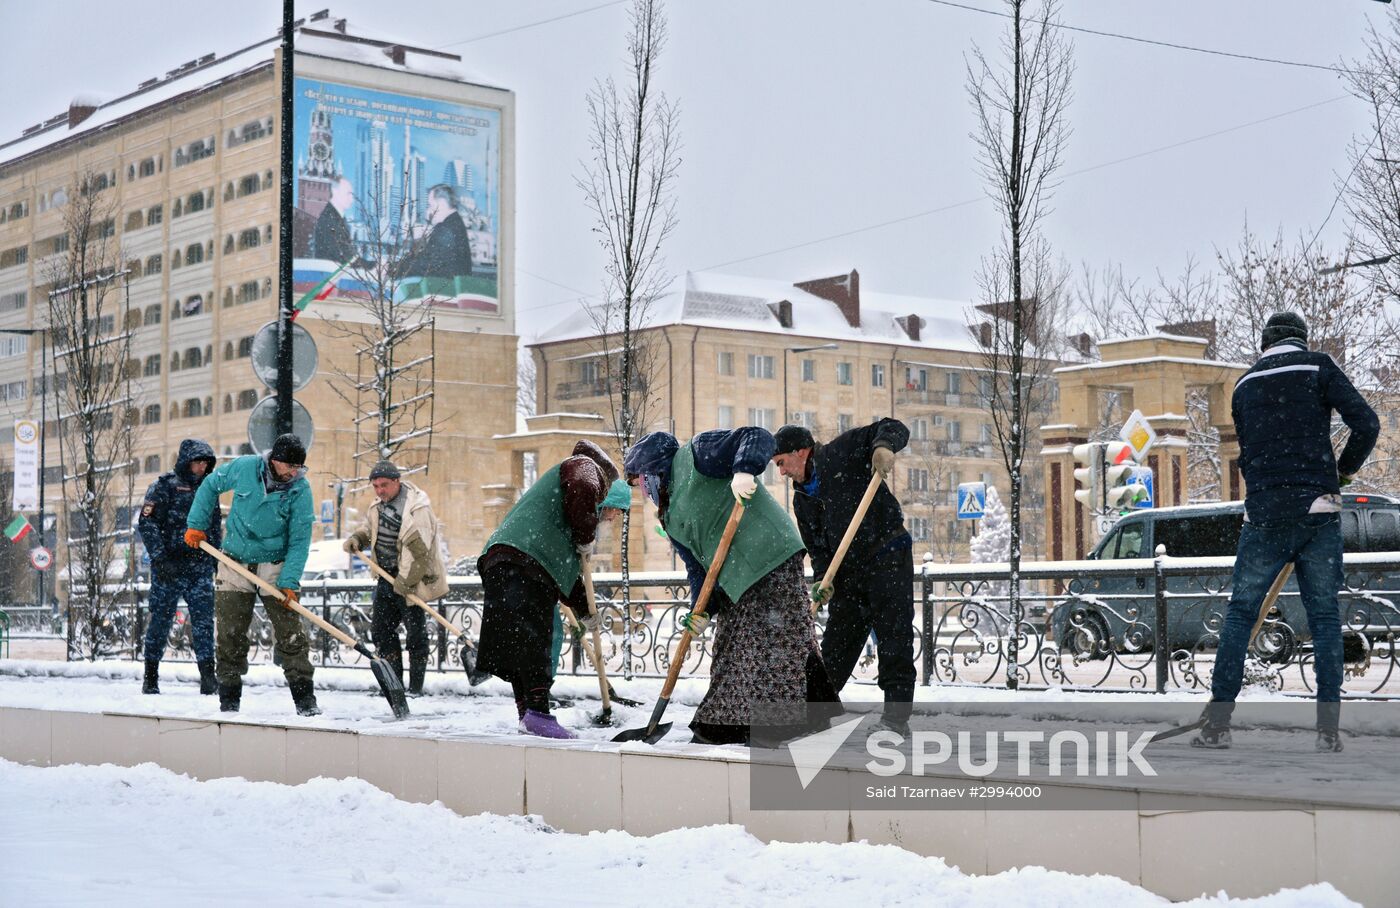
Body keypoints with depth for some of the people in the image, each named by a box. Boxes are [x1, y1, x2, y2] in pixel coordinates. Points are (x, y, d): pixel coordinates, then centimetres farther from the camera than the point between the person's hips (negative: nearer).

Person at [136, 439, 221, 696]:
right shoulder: (165, 485, -1)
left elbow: (215, 529, 25)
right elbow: (146, 523, -7)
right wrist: (160, 558, -14)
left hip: (200, 568, 4)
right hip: (169, 566, -4)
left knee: (204, 620, -5)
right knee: (161, 619, 3)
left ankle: (208, 677, -5)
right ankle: (151, 678, 13)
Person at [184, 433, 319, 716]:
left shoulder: (300, 489, -15)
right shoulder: (244, 467, -11)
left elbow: (300, 541, -13)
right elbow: (211, 485, 9)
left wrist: (288, 582, -21)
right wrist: (196, 525, 6)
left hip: (276, 566, -1)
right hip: (235, 564, 2)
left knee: (290, 632, -5)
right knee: (229, 634, 4)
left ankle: (305, 699, 0)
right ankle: (229, 699, 14)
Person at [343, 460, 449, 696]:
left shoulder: (417, 508, -19)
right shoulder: (378, 506, 8)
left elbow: (420, 550, -23)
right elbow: (369, 531, 23)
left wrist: (405, 580, -23)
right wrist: (356, 540, 1)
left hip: (412, 579, -9)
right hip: (387, 577, 9)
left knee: (416, 632, -2)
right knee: (381, 629, 11)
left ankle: (416, 687, 7)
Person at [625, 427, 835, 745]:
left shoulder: (696, 454, -2)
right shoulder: (670, 516, 23)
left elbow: (757, 437, -13)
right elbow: (697, 566, 14)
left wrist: (744, 471, -32)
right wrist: (701, 610, -1)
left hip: (773, 561, -10)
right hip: (734, 583, 10)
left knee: (786, 644, -12)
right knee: (729, 654, 11)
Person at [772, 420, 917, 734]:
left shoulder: (842, 452, -5)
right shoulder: (802, 499, 13)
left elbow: (893, 428, -8)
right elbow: (817, 547, 10)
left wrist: (883, 446, -30)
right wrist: (822, 580, -7)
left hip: (889, 559, -6)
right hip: (848, 573, 6)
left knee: (895, 642, -8)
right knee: (835, 646, 11)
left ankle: (896, 718, -5)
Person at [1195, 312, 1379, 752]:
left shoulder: (1245, 385, 14)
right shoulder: (1318, 367, 4)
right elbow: (1366, 423, -6)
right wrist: (1344, 470, 10)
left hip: (1264, 513, 2)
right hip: (1319, 509, -1)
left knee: (1240, 612, 7)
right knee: (1325, 615, 6)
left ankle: (1217, 723, 3)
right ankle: (1329, 729, 3)